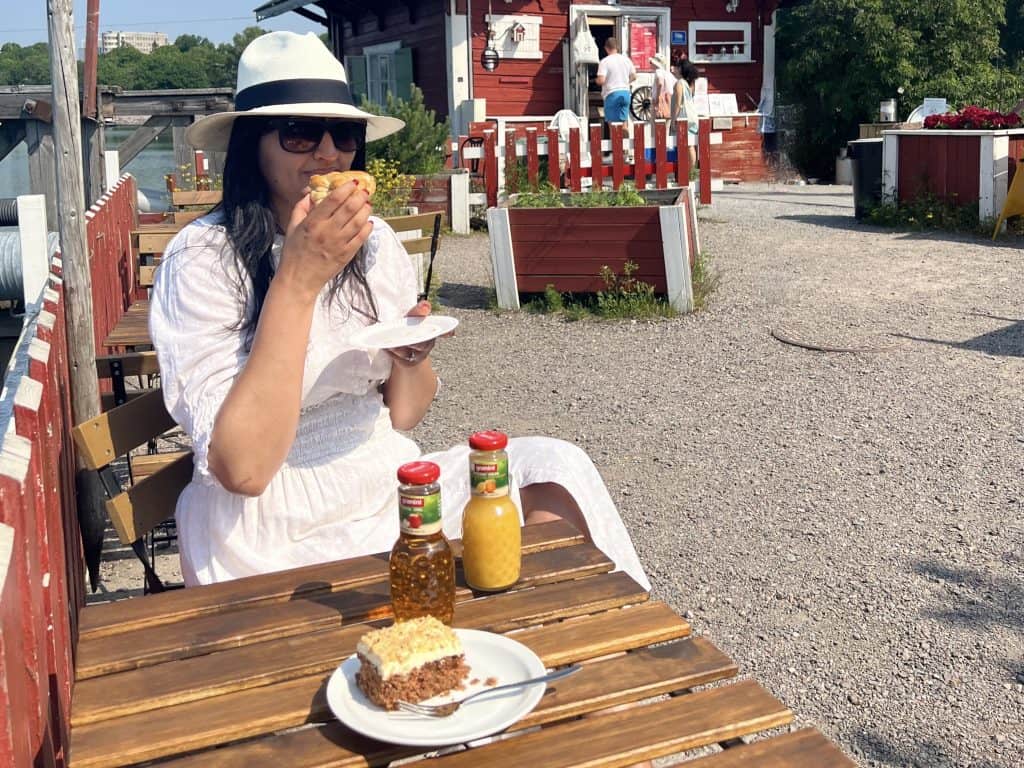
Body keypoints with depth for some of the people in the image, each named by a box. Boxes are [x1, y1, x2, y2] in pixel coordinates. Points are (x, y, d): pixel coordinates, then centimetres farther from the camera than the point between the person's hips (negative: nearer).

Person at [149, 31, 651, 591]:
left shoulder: (376, 243, 3)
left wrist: (412, 356, -13)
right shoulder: (203, 259, -14)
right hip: (276, 535, -5)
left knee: (554, 467, -12)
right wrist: (297, 281, -27)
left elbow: (404, 415, 10)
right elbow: (241, 469, -24)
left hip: (386, 487, 6)